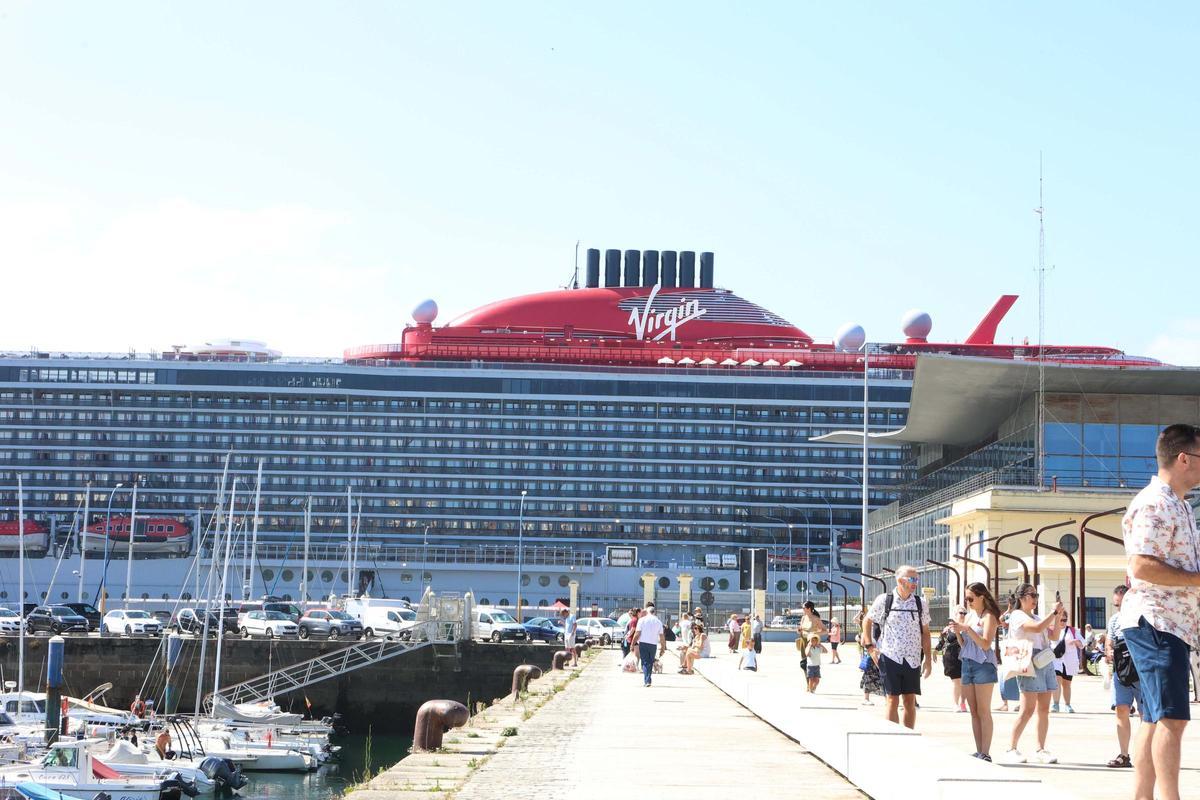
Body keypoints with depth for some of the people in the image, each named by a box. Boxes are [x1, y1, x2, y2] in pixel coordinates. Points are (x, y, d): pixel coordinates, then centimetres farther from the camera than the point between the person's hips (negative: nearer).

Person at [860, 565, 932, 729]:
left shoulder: (920, 604, 7)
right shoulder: (884, 600, -1)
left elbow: (925, 632, 12)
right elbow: (867, 621, 10)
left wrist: (928, 659, 7)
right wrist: (869, 645, 1)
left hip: (912, 659, 3)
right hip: (890, 658, -3)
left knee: (910, 701, 5)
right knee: (892, 700, -4)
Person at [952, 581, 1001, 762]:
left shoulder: (989, 617, -6)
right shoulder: (969, 616, 16)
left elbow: (986, 644, -14)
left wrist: (967, 629, -20)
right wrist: (957, 631, -1)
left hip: (983, 665, -7)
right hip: (967, 664, 7)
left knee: (983, 712, -7)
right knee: (974, 712, 6)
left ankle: (986, 753, -7)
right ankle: (978, 752, 9)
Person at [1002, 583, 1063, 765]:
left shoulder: (1036, 617, 23)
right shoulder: (1017, 616, -3)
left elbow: (1053, 635, 19)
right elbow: (1038, 628, -19)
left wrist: (1058, 615, 10)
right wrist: (1054, 611, -13)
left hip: (1046, 662, 8)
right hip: (1030, 663, -8)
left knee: (1044, 709, 4)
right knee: (1028, 709, -12)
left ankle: (1041, 750, 8)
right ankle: (1011, 749, -7)